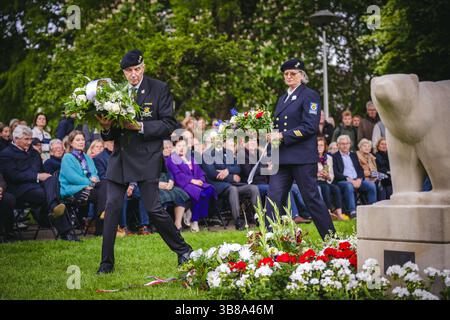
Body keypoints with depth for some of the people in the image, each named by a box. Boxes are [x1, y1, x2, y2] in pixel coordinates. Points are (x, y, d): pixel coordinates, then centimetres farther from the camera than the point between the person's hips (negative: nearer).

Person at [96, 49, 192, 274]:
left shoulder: (159, 89, -1)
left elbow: (169, 125, -5)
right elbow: (110, 136, 14)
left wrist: (141, 126, -16)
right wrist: (106, 128, -10)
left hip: (146, 159, -4)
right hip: (120, 157, 4)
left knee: (153, 208, -5)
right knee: (112, 207, 0)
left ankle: (183, 250, 15)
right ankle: (107, 262, 10)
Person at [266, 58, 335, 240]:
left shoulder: (309, 95, -4)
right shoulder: (283, 98, 21)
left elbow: (310, 127, -14)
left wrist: (283, 136, -17)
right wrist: (272, 135, 3)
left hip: (302, 157, -7)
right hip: (282, 157, 7)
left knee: (311, 198, -1)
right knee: (274, 198, 0)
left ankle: (331, 238, 12)